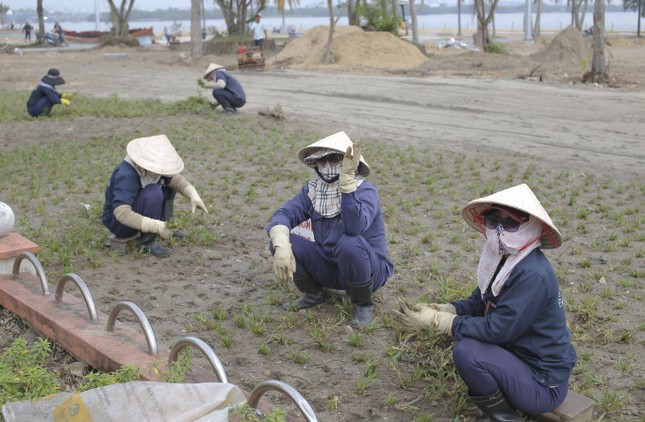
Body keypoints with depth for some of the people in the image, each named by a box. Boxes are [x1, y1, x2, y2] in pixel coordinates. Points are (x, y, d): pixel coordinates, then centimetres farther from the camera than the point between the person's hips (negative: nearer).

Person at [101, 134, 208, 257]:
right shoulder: (125, 175, -33)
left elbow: (175, 179, -6)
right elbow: (122, 213, -42)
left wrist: (193, 195, -26)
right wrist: (157, 226, -46)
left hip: (132, 212, 9)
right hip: (118, 221, -9)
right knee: (153, 193, -32)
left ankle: (165, 227, 6)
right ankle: (146, 242, -21)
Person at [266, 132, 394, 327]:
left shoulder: (365, 190, -19)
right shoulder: (313, 190, -3)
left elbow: (354, 227, -39)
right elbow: (284, 214, -17)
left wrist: (347, 179, -46)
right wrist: (281, 247, -37)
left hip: (368, 269, -5)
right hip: (329, 267, 5)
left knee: (348, 243, -38)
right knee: (280, 242, -16)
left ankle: (363, 304, -11)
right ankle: (313, 294, 9)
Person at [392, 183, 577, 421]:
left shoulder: (532, 275, -26)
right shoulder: (506, 260, 2)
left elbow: (497, 329, -28)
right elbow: (476, 304, 6)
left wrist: (435, 320, -23)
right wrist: (434, 310, -12)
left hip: (543, 385, -9)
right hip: (520, 357, 9)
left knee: (467, 352, -24)